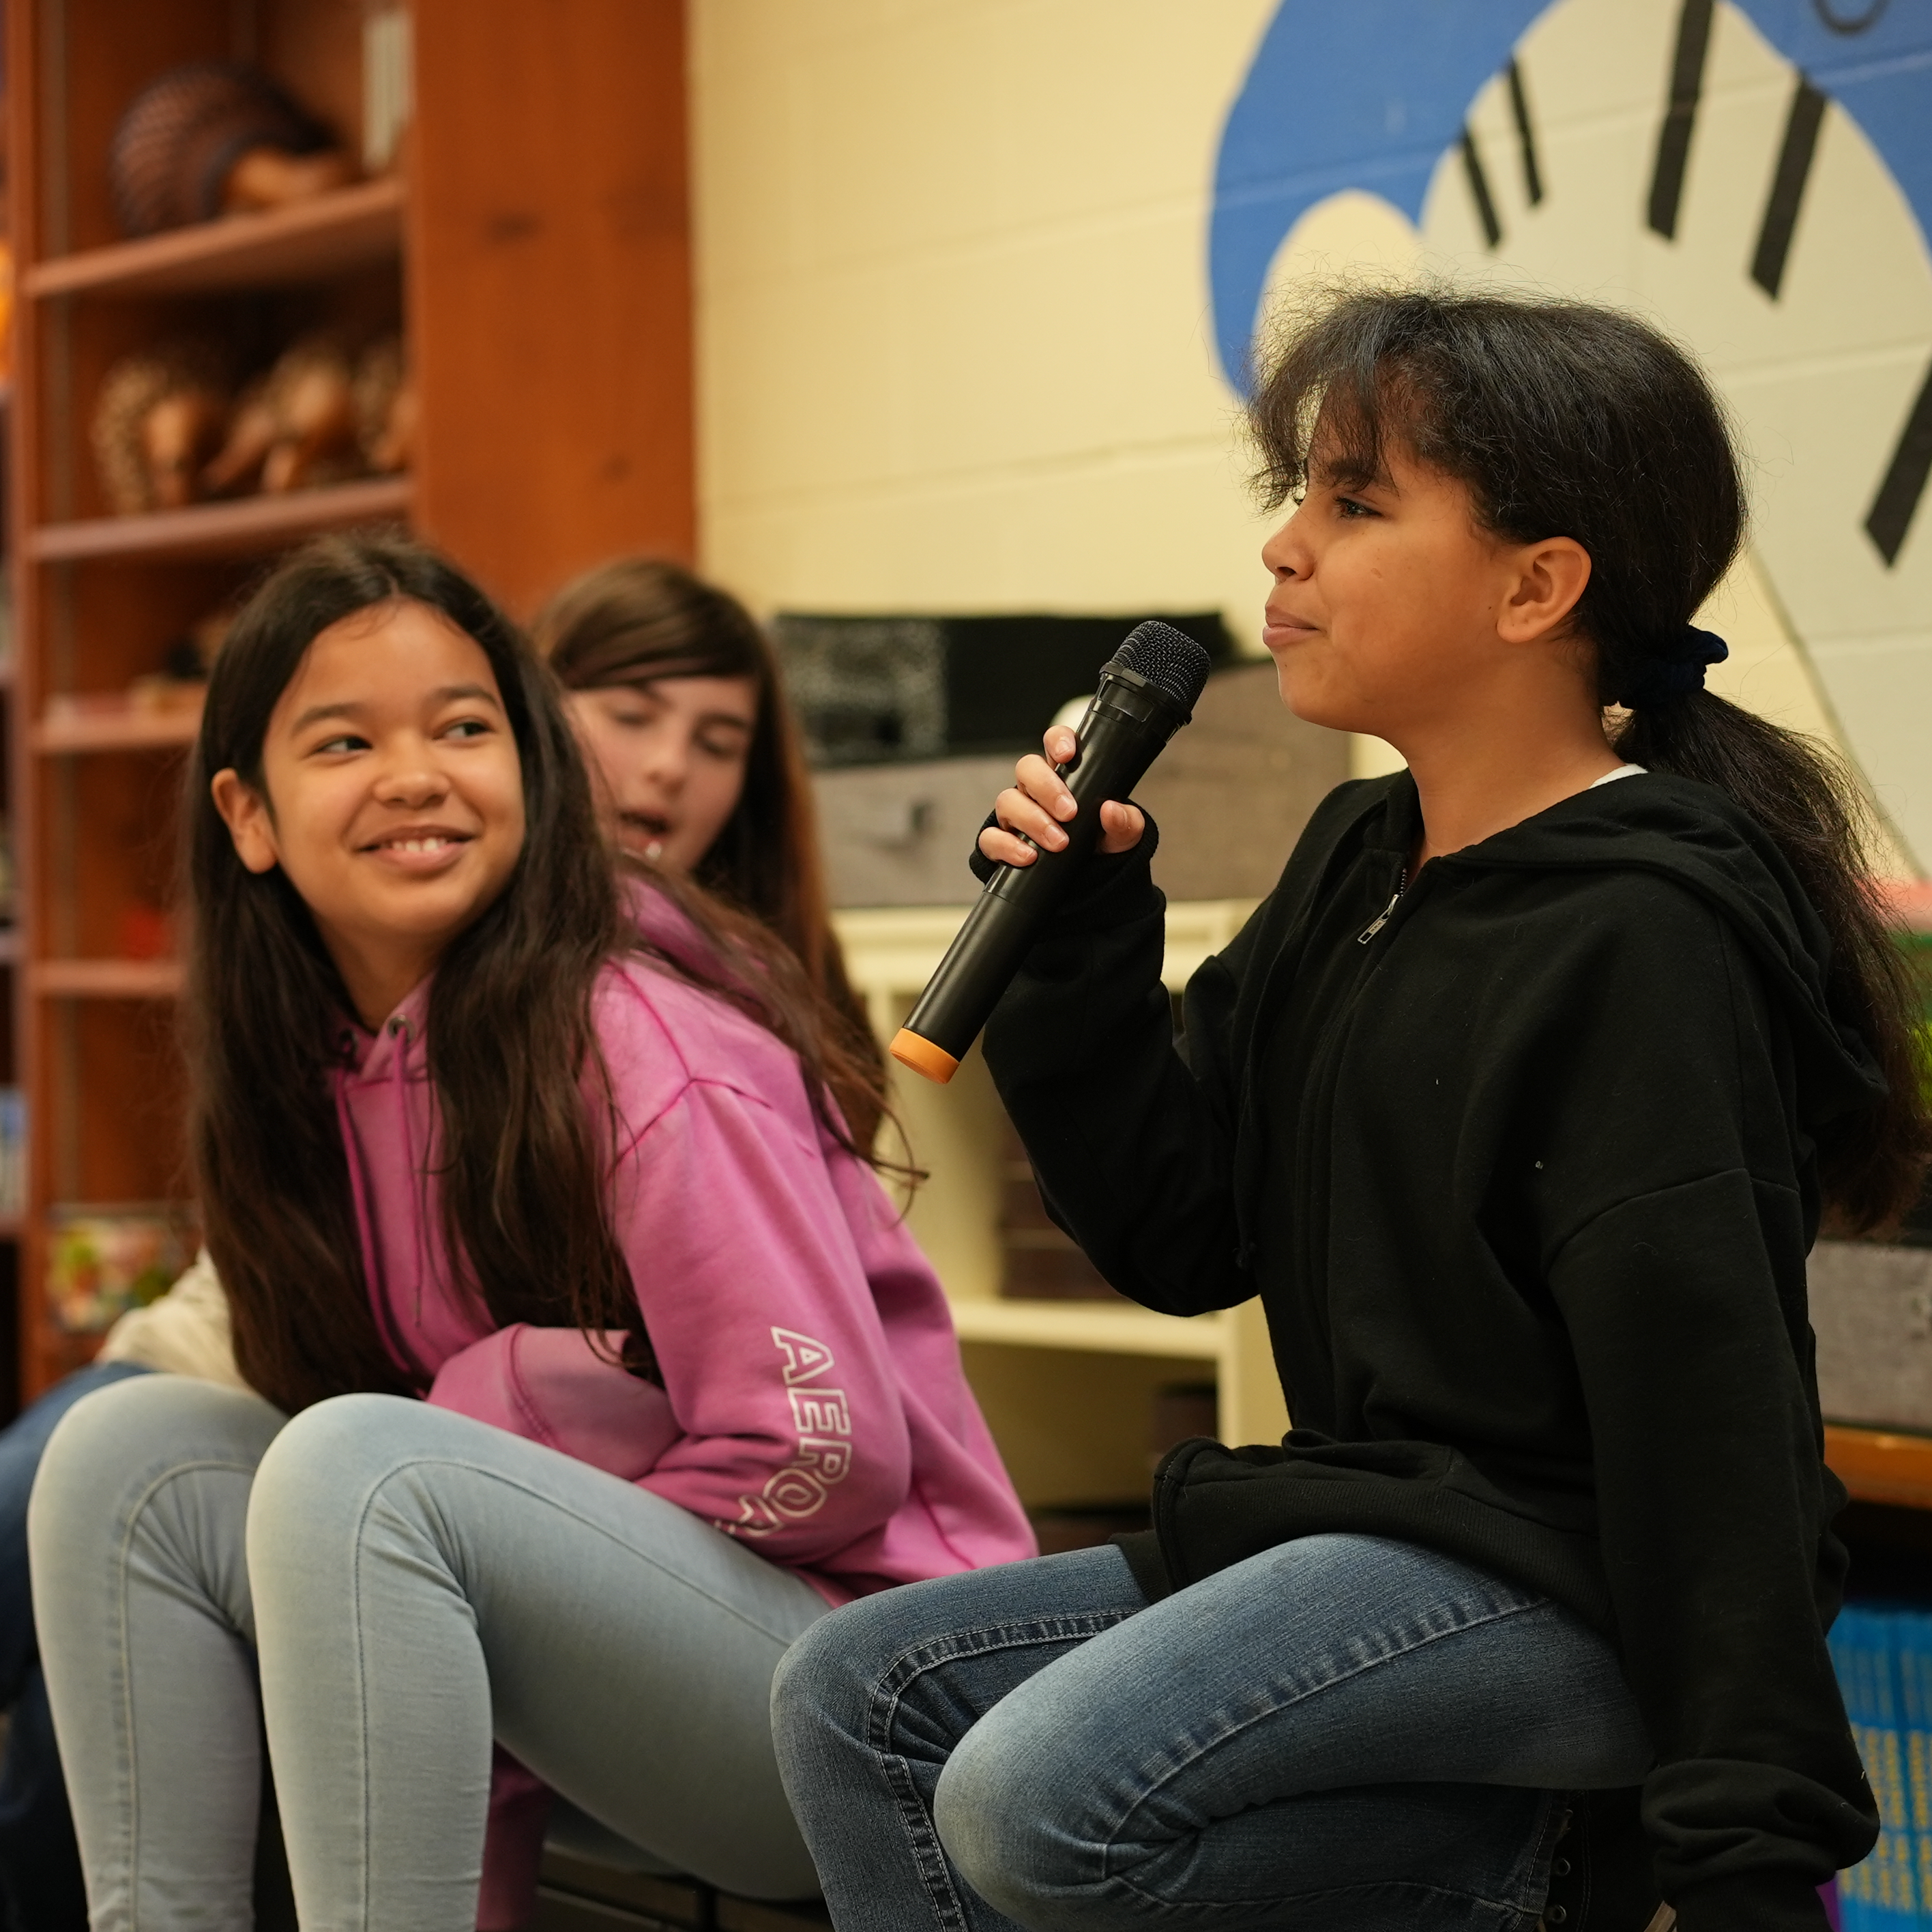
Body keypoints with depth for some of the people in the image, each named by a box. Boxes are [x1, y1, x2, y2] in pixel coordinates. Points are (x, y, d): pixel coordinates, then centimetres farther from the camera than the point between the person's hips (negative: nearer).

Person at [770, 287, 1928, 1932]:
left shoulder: (1637, 943, -16)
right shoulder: (1356, 862, 10)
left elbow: (1703, 1419, -19)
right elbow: (1182, 1241, 11)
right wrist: (1080, 944, -1)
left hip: (1557, 1584, -9)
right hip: (1369, 1521, 9)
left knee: (1038, 1796, -26)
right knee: (855, 1696, 2)